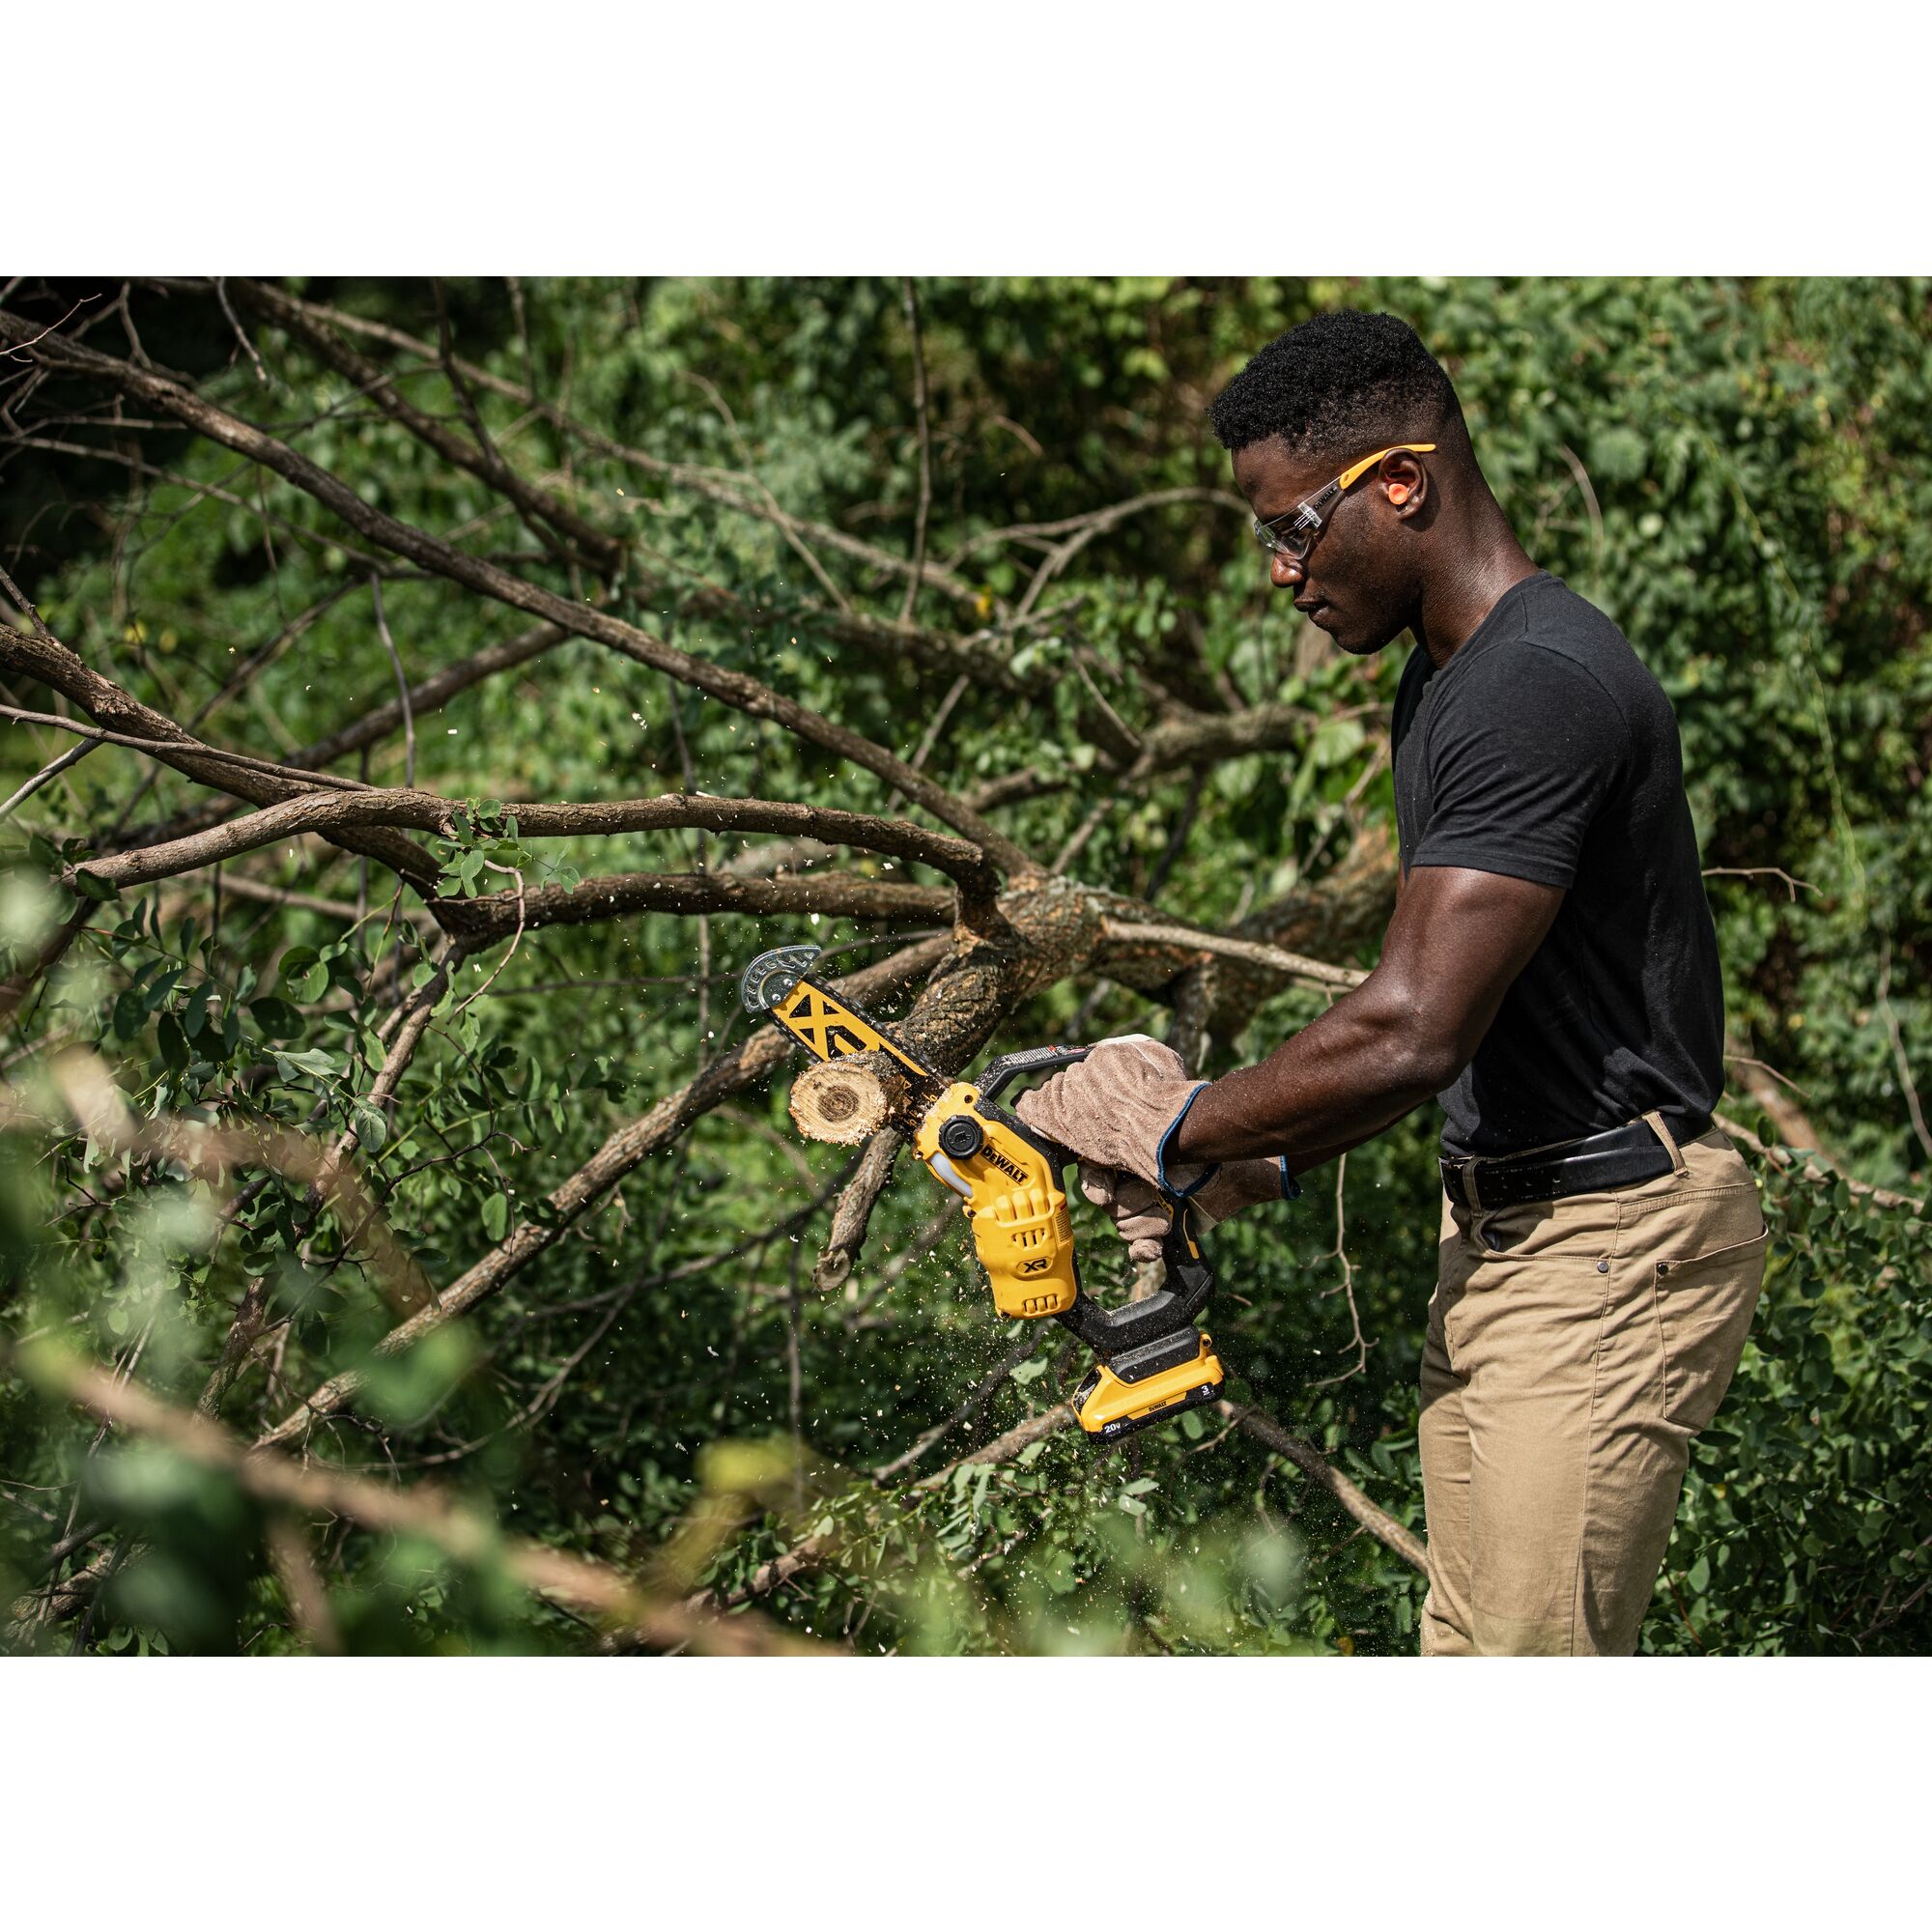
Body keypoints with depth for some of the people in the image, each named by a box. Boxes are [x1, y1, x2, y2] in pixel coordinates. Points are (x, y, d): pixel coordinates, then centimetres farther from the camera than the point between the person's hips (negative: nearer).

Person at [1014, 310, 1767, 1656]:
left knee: (1541, 1659, -9)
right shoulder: (1445, 680, 14)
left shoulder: (1537, 686, -21)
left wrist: (1178, 1132, -12)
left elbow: (1412, 1033, -26)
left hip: (1607, 1245, -11)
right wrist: (1257, 1167, 9)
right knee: (1470, 1646, 13)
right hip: (1498, 1233, 11)